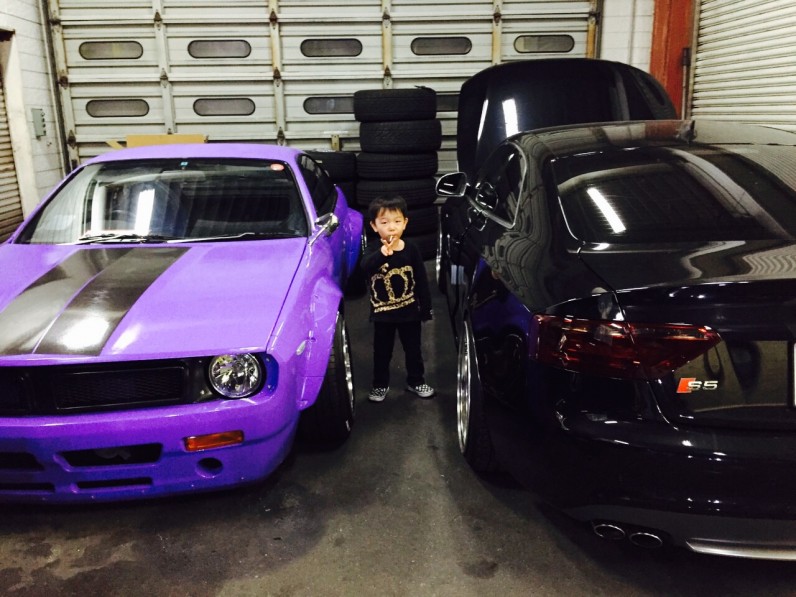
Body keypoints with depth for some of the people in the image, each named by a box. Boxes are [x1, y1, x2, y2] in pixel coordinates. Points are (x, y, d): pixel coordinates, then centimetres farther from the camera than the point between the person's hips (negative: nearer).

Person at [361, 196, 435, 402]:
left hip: (409, 310, 2)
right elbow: (366, 266, -37)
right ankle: (380, 385, 31)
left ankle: (416, 381, 35)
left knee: (413, 349, 16)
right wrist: (383, 254, -55)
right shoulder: (373, 250, -13)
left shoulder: (411, 249, -7)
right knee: (382, 352, 13)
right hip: (383, 313, -1)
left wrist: (426, 308, 2)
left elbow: (422, 280, 0)